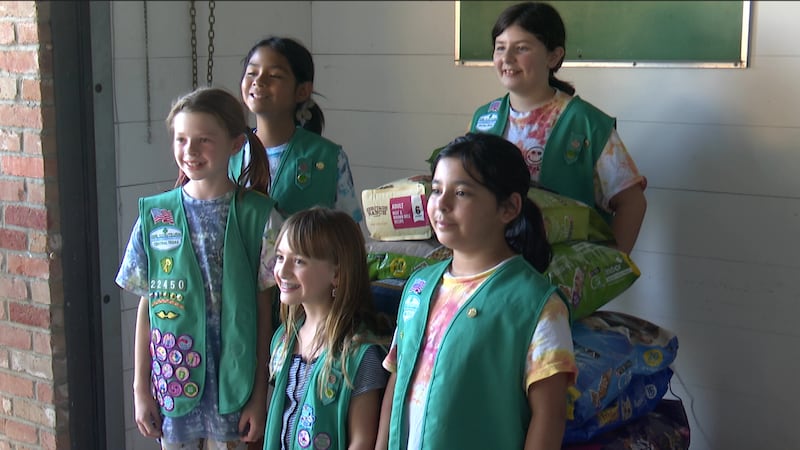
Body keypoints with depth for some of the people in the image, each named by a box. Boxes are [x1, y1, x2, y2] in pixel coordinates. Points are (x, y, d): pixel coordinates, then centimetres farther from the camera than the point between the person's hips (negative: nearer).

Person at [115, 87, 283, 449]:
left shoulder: (258, 216, -6)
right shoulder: (154, 216, 0)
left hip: (233, 382, -2)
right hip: (172, 382, 2)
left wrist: (259, 394, -4)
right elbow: (146, 307, 5)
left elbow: (265, 309, -4)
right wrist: (140, 388, 5)